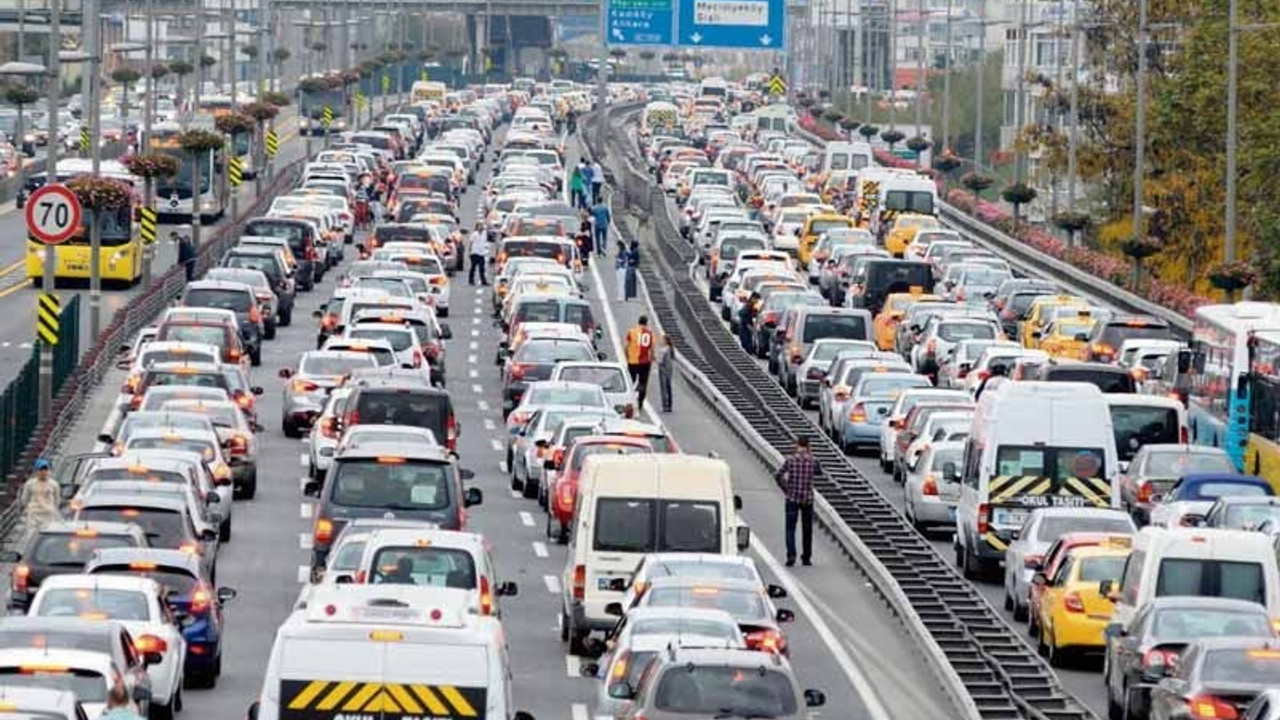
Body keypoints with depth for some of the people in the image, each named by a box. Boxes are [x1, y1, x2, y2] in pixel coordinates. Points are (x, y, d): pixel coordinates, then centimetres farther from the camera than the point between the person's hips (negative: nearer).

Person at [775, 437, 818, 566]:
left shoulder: (790, 459, -5)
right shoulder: (812, 460, -2)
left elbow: (777, 476, -4)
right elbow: (818, 472, 20)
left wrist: (785, 489, 9)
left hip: (792, 498, -2)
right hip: (808, 498, 2)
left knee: (790, 529, -2)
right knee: (807, 530, 14)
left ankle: (791, 555, -20)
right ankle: (806, 558, 19)